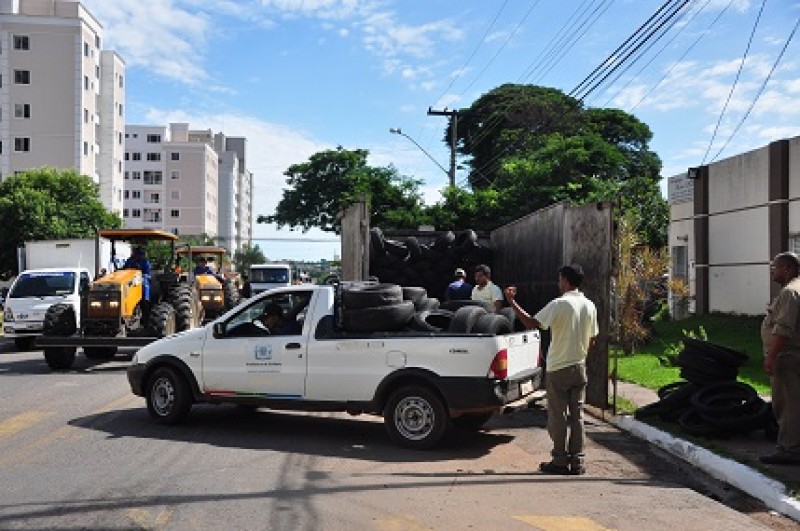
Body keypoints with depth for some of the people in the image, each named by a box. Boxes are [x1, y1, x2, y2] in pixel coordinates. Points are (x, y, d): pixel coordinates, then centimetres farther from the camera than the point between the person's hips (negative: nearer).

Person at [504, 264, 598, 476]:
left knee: (558, 417, 3)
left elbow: (532, 323, -22)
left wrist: (511, 302, -16)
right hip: (579, 368, 6)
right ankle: (577, 462, 12)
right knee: (576, 415, 9)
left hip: (558, 370, -6)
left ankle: (560, 461, 7)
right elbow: (591, 340, 12)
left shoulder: (560, 304, -15)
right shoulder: (590, 306, 6)